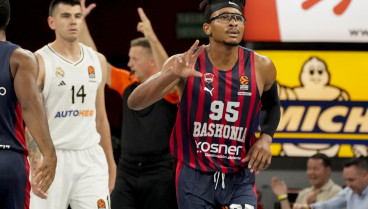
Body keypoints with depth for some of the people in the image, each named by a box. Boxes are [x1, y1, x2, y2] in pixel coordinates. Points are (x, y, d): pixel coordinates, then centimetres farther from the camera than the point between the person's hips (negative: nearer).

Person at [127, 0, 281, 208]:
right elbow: (134, 102, -21)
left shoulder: (261, 67, -4)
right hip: (195, 178, 0)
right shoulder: (186, 64, -11)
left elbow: (272, 105, 19)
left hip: (239, 181, 1)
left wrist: (266, 138, -1)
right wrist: (173, 74, -37)